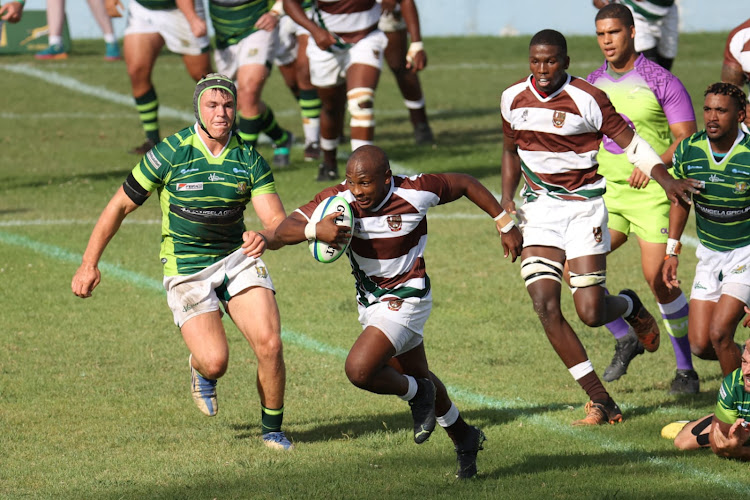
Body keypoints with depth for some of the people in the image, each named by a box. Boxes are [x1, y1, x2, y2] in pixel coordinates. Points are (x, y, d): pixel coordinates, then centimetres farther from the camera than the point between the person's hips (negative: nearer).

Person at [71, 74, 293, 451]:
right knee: (215, 360, -18)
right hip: (186, 270, -3)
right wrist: (89, 264, -3)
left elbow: (279, 221, -9)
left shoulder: (250, 160, -4)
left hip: (238, 259, 3)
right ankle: (201, 370, 22)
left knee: (269, 344, -16)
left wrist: (265, 236, -34)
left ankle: (272, 429, 7)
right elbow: (120, 206, -3)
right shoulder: (170, 154, -13)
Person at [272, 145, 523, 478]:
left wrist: (505, 224, 3)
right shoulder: (339, 199, -17)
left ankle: (417, 394, 6)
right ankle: (465, 440, 46)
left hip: (405, 300, -6)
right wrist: (314, 230, -44)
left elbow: (465, 183, -5)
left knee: (359, 370, -24)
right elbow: (282, 231, -22)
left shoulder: (415, 193, -24)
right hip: (369, 300, 6)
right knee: (417, 378, 23)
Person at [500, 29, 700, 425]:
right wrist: (507, 201, 6)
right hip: (539, 209, 4)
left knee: (591, 313, -8)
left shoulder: (588, 99, -13)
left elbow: (631, 142, -7)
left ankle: (629, 306, 32)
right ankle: (601, 401, -6)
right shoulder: (513, 99, 2)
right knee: (545, 306, -13)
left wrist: (666, 180, -21)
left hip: (584, 206, -4)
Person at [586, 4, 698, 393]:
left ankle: (686, 370, 4)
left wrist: (654, 164, -26)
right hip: (605, 195, 5)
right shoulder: (591, 86, 9)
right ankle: (625, 339, 11)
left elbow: (687, 138, -11)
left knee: (657, 277, -11)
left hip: (652, 194, -5)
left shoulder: (662, 82, -8)